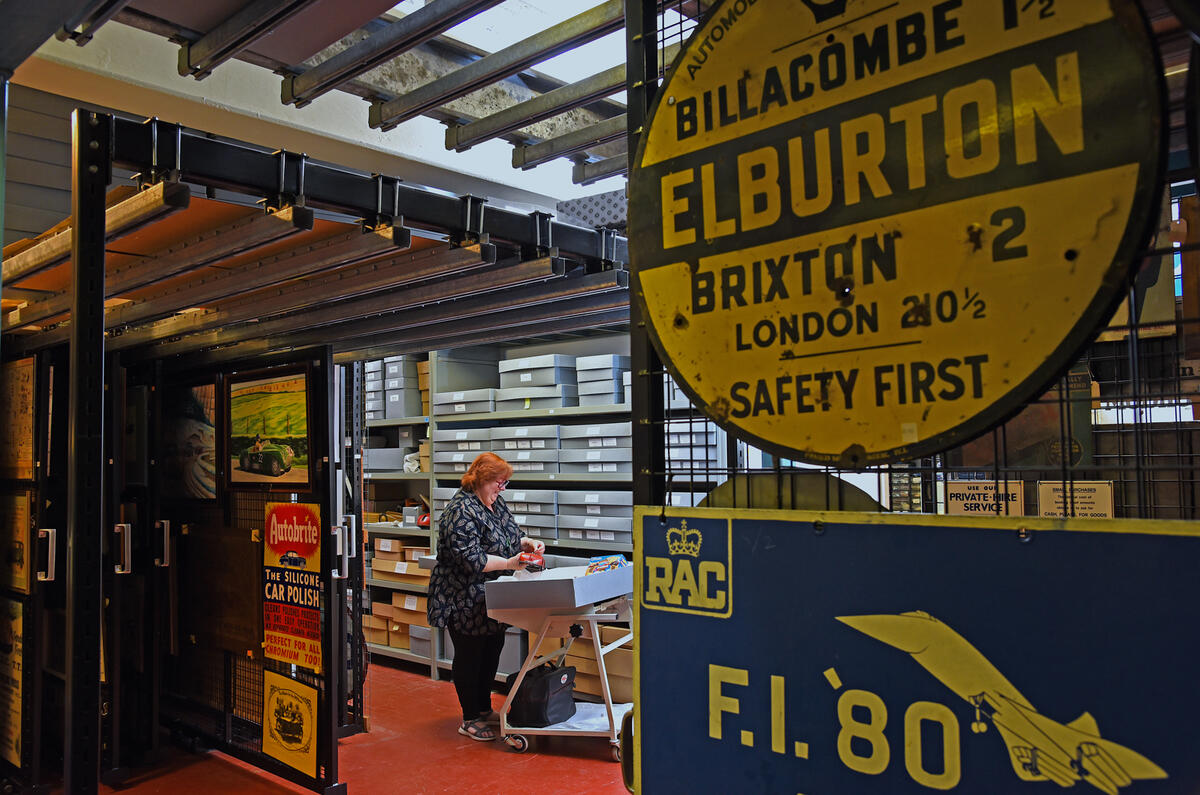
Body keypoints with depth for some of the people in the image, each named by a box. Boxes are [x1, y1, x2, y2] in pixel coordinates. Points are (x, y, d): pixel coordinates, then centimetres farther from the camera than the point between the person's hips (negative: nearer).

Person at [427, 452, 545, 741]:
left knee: (492, 652, 16)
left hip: (492, 601, 9)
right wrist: (508, 563, -29)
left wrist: (528, 543, -1)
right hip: (465, 601, -9)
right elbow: (470, 558, -28)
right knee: (469, 657, 3)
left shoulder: (495, 503, 8)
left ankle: (485, 709, 31)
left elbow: (507, 538, 19)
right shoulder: (461, 512, -22)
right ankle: (469, 719, 16)